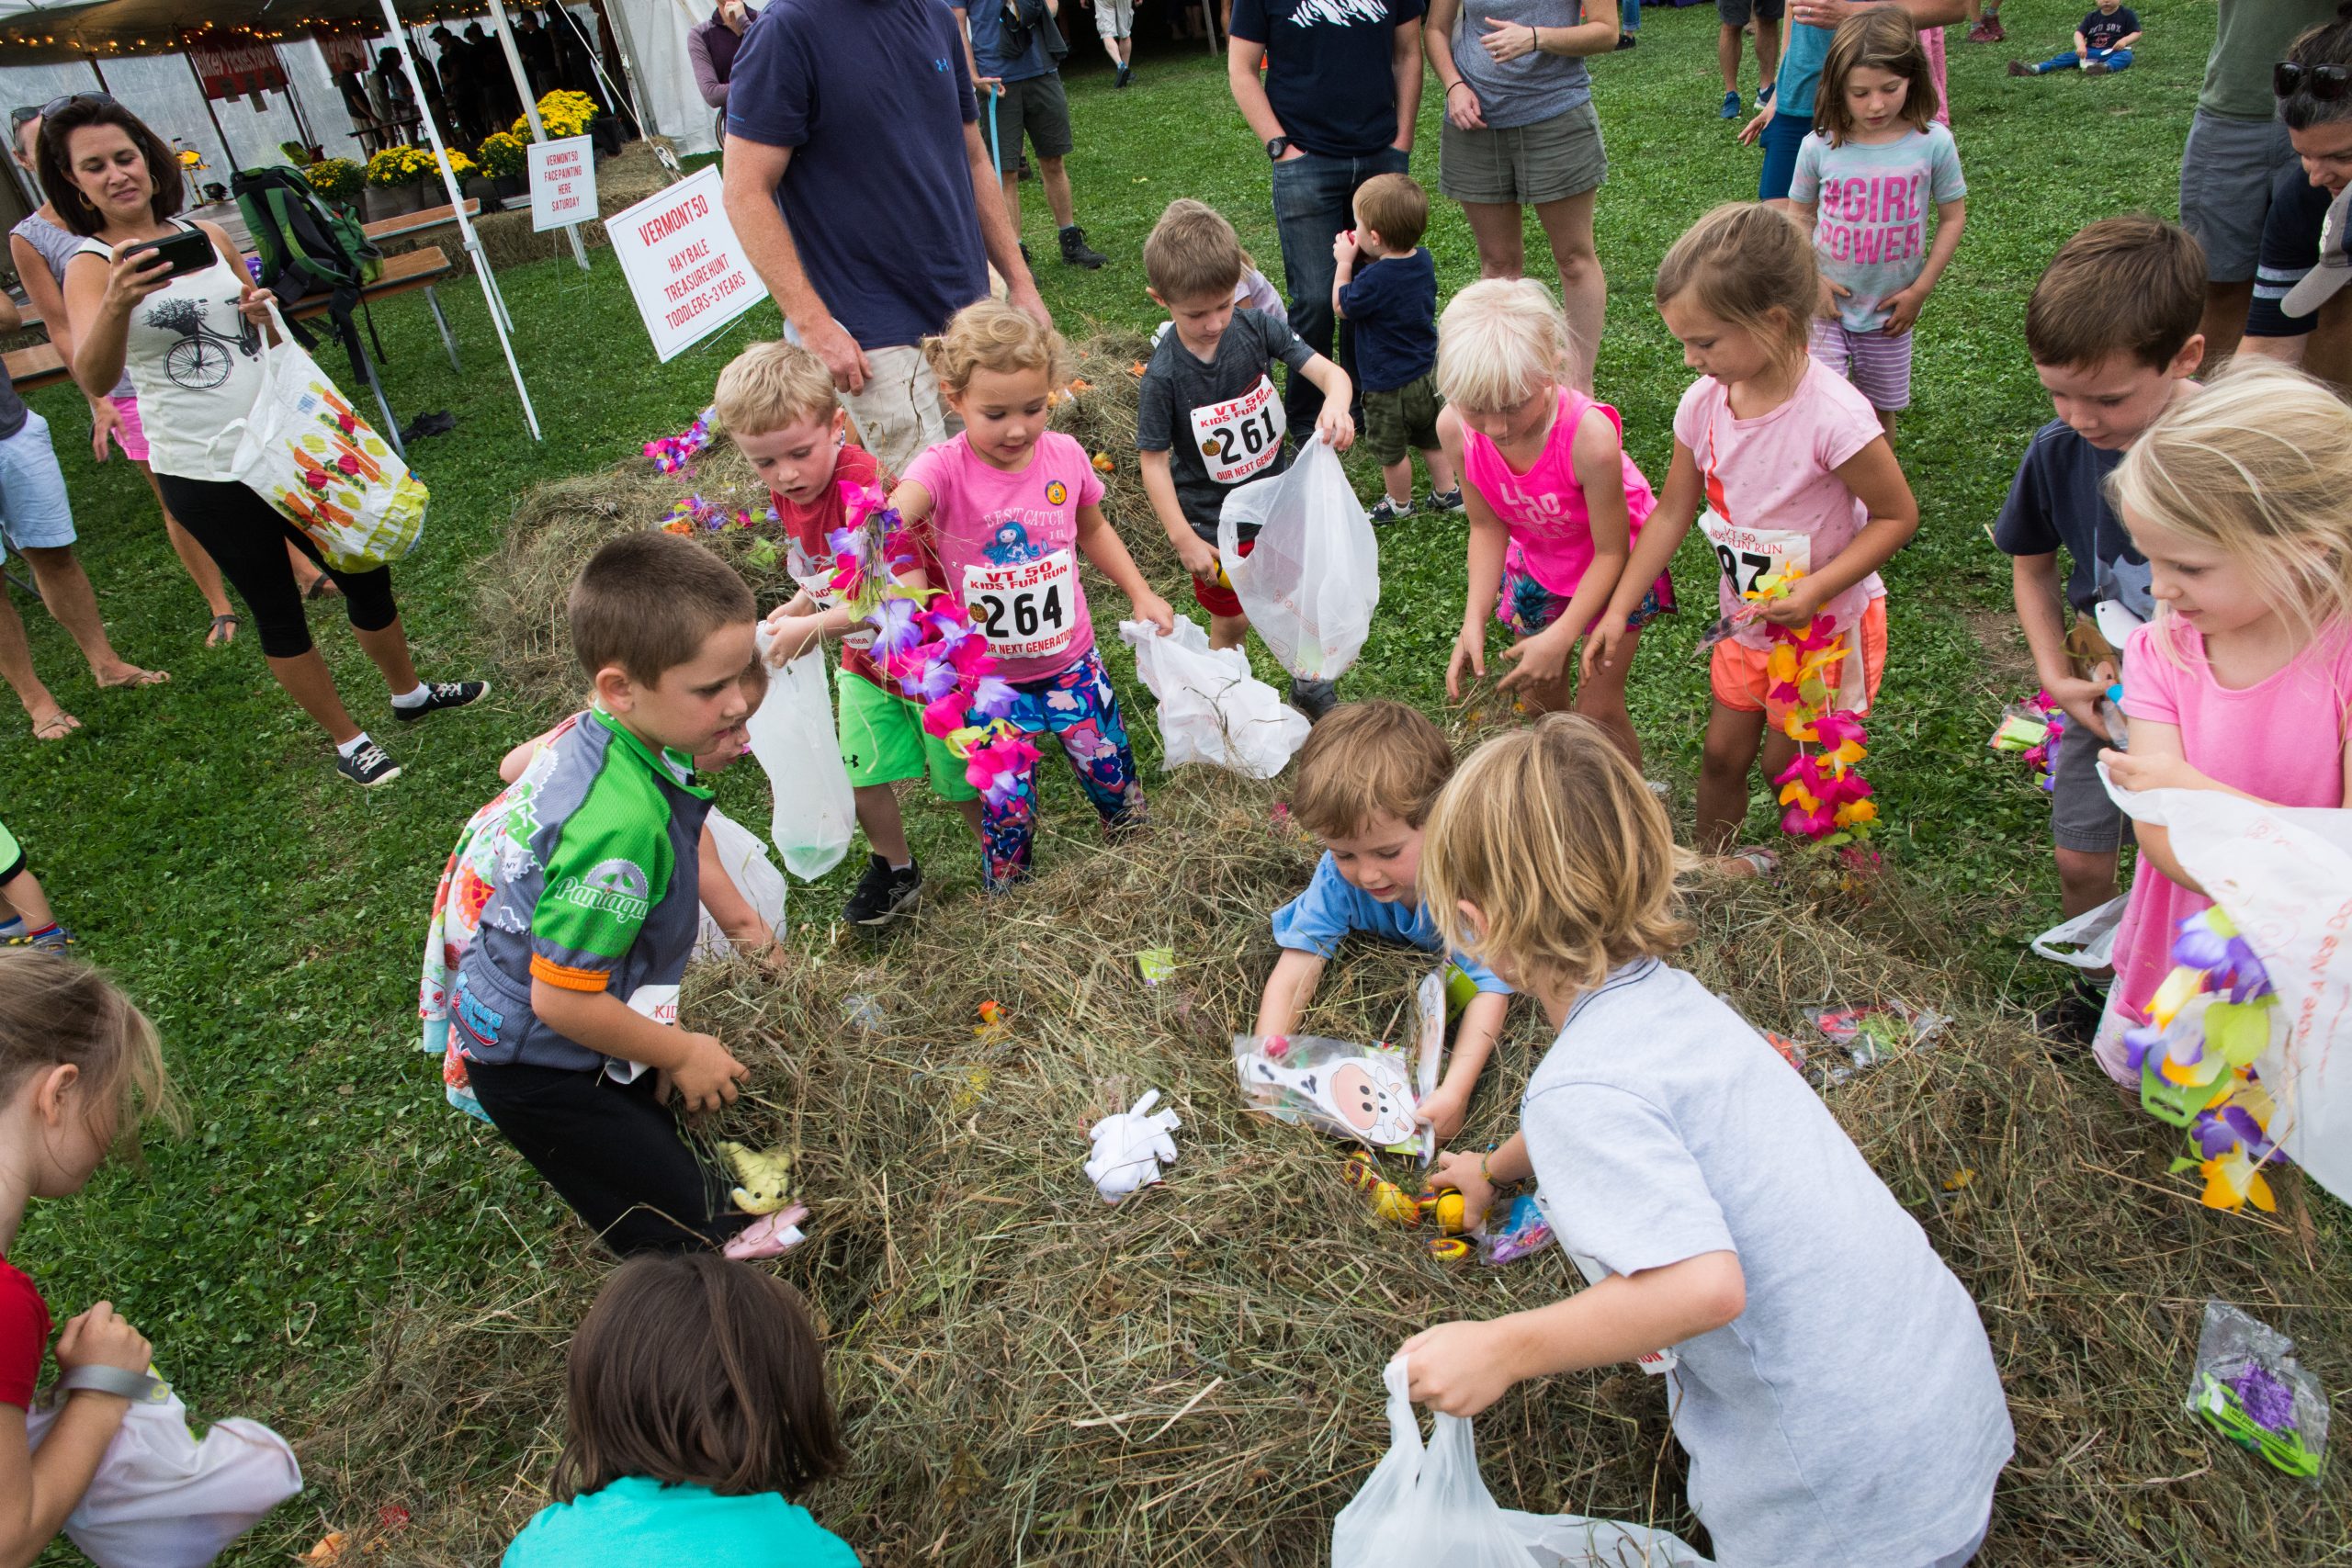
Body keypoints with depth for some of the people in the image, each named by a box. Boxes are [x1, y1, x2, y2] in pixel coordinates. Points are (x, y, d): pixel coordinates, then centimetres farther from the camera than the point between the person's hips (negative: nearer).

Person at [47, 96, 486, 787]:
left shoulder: (206, 236, 5)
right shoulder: (90, 265, -9)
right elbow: (94, 380, -27)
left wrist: (265, 315, -4)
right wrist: (118, 302, -45)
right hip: (204, 472, -5)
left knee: (364, 572, 13)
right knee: (276, 608, 7)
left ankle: (409, 692, 35)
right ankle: (347, 741, 20)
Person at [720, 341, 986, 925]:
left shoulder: (865, 487, -33)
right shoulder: (785, 494, -7)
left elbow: (908, 590, -41)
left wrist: (812, 627, -36)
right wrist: (797, 607, -6)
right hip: (866, 663, 7)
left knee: (960, 782, 9)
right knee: (863, 779, 13)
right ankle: (896, 872, 40)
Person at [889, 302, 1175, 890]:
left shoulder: (1065, 455, -9)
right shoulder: (945, 468, -21)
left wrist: (1141, 593, 8)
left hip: (1072, 660, 3)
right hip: (990, 679, -3)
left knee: (1112, 772, 16)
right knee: (1006, 806, 7)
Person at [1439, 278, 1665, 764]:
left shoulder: (1589, 436, -40)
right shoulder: (1455, 428, -27)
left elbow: (1611, 552, -26)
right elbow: (1487, 528, -12)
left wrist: (1561, 638, -33)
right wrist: (1474, 622, -22)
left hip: (1612, 561, -4)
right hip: (1536, 562, 4)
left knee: (1598, 708, -1)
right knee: (1538, 698, 13)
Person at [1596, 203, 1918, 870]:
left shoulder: (1834, 417, -30)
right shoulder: (1704, 403, -11)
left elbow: (1898, 515, -18)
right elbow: (1673, 512, 0)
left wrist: (1814, 590, -28)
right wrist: (1618, 610, 0)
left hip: (1827, 625, -5)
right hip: (1745, 622, 5)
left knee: (1788, 764, 9)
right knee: (1722, 753, 14)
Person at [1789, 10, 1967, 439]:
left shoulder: (1933, 143, -9)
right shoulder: (1819, 147, -9)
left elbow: (1953, 217, 0)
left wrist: (1920, 289, -6)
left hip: (1890, 309, 1)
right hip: (1827, 305, -1)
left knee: (1880, 410, 13)